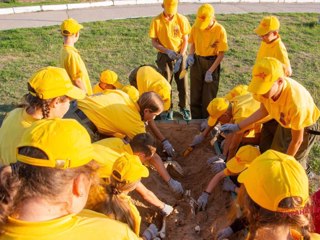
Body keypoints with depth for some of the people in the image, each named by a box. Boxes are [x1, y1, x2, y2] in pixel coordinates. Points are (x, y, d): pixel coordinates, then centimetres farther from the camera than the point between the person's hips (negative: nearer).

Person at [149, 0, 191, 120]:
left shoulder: (182, 19, -9)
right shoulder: (156, 21, -11)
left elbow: (185, 40, -3)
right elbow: (154, 42, -7)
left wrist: (180, 56, -14)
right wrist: (167, 51, -21)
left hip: (180, 55, 1)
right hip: (164, 56, -1)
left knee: (183, 83, 6)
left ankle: (183, 107, 24)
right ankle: (168, 109, 21)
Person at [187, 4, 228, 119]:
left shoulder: (220, 30, -17)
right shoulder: (195, 27, -7)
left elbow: (221, 54, -13)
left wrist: (210, 71, -16)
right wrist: (191, 55, -8)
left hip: (212, 63, -3)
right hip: (196, 62, 3)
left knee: (208, 97, 4)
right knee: (195, 95, 10)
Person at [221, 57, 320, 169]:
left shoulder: (296, 102, -45)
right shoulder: (268, 87, -30)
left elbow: (297, 141, -27)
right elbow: (264, 110, -5)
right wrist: (237, 126, -6)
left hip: (305, 127, -5)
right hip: (284, 124, 5)